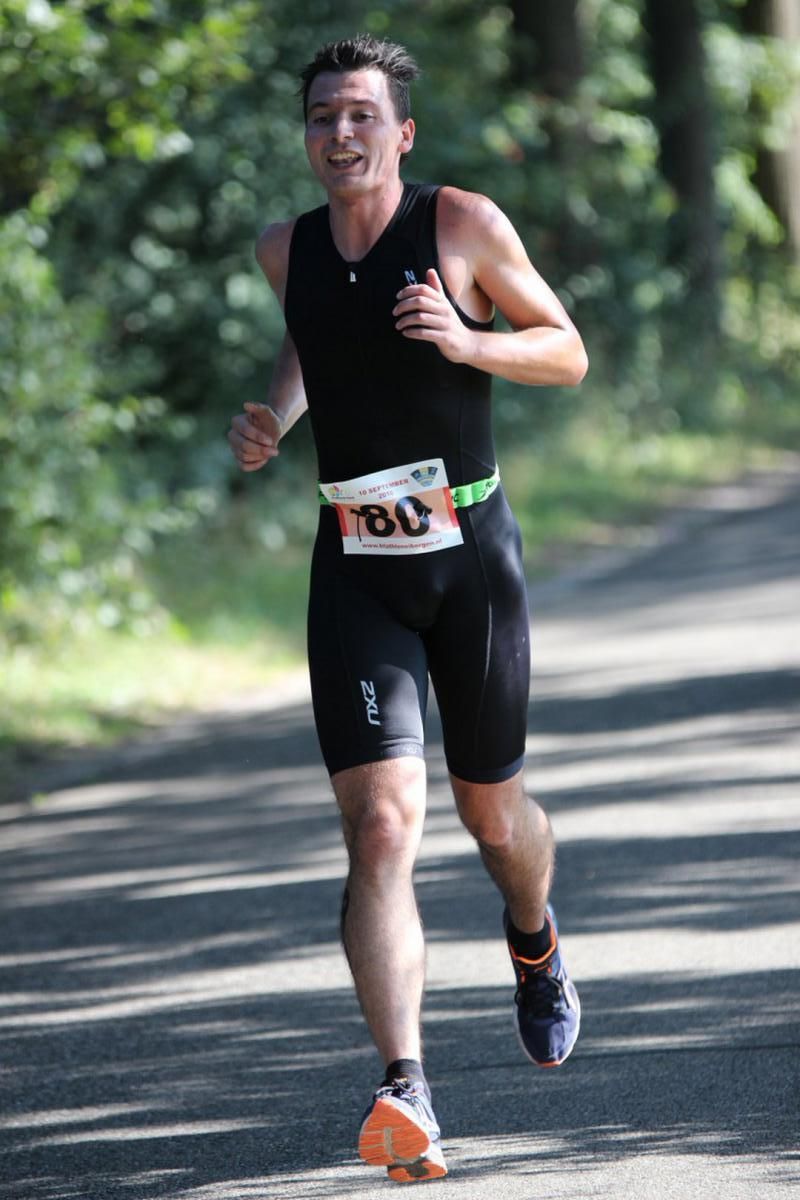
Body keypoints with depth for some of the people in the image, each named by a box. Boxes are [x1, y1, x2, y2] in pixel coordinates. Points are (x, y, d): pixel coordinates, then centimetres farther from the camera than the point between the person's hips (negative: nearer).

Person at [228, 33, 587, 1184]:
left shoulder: (465, 224, -5)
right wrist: (274, 413, 8)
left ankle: (535, 943, 52)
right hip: (356, 570, 1)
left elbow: (568, 353, 1)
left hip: (470, 551, -1)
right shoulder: (286, 251, 6)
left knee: (492, 813, 14)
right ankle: (406, 1095, -25)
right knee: (382, 826, -15)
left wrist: (468, 341, -17)